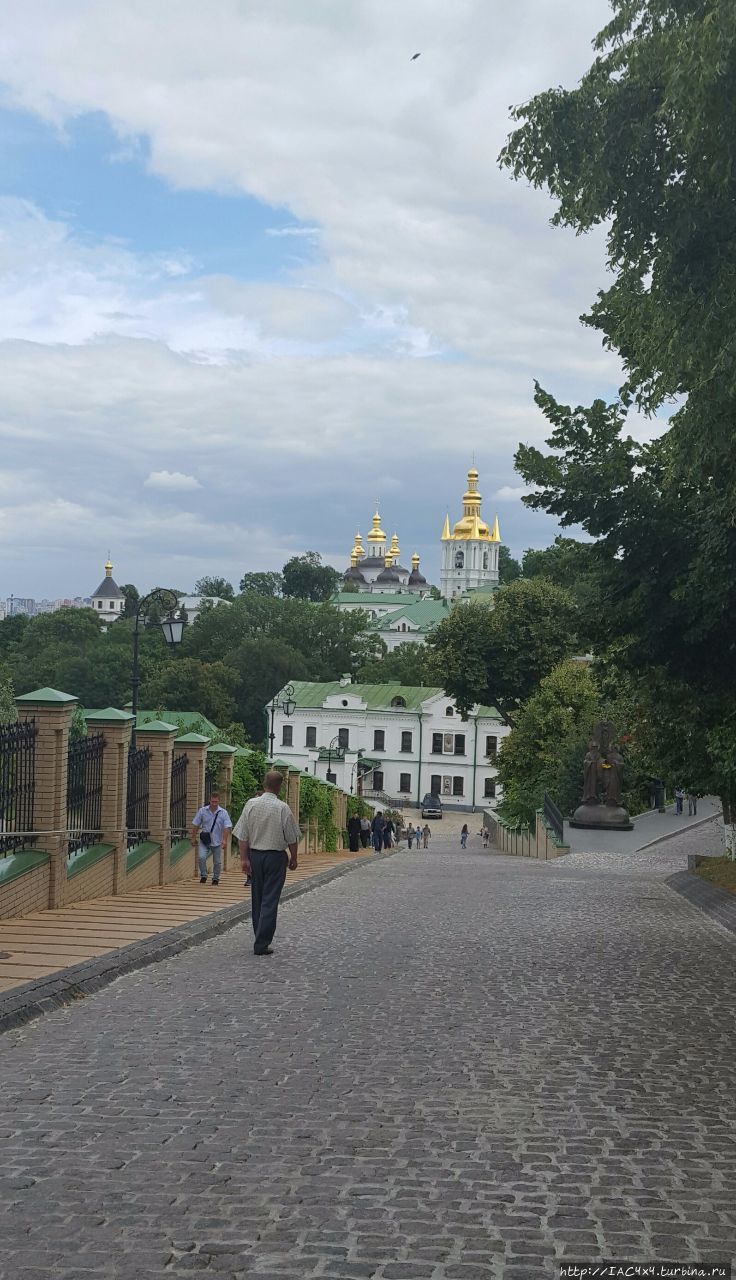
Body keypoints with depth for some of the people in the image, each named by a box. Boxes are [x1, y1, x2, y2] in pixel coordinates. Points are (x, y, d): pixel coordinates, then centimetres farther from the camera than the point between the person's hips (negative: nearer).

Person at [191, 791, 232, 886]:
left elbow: (227, 827, -8)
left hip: (217, 842, 0)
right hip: (204, 841, 0)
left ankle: (216, 878, 26)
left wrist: (225, 840, -17)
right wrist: (193, 838, 5)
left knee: (217, 862, 7)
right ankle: (203, 876, 3)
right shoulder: (202, 811, -2)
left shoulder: (223, 813, -5)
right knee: (201, 857, -17)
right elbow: (195, 825, 4)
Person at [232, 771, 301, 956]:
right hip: (276, 857, -3)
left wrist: (244, 858, 0)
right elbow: (292, 838, -6)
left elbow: (242, 836, -4)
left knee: (256, 899, 15)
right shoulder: (283, 808, -12)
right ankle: (262, 944, -3)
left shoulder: (251, 804, -4)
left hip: (254, 855, 4)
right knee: (270, 901, 0)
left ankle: (260, 939, 25)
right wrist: (293, 858, 8)